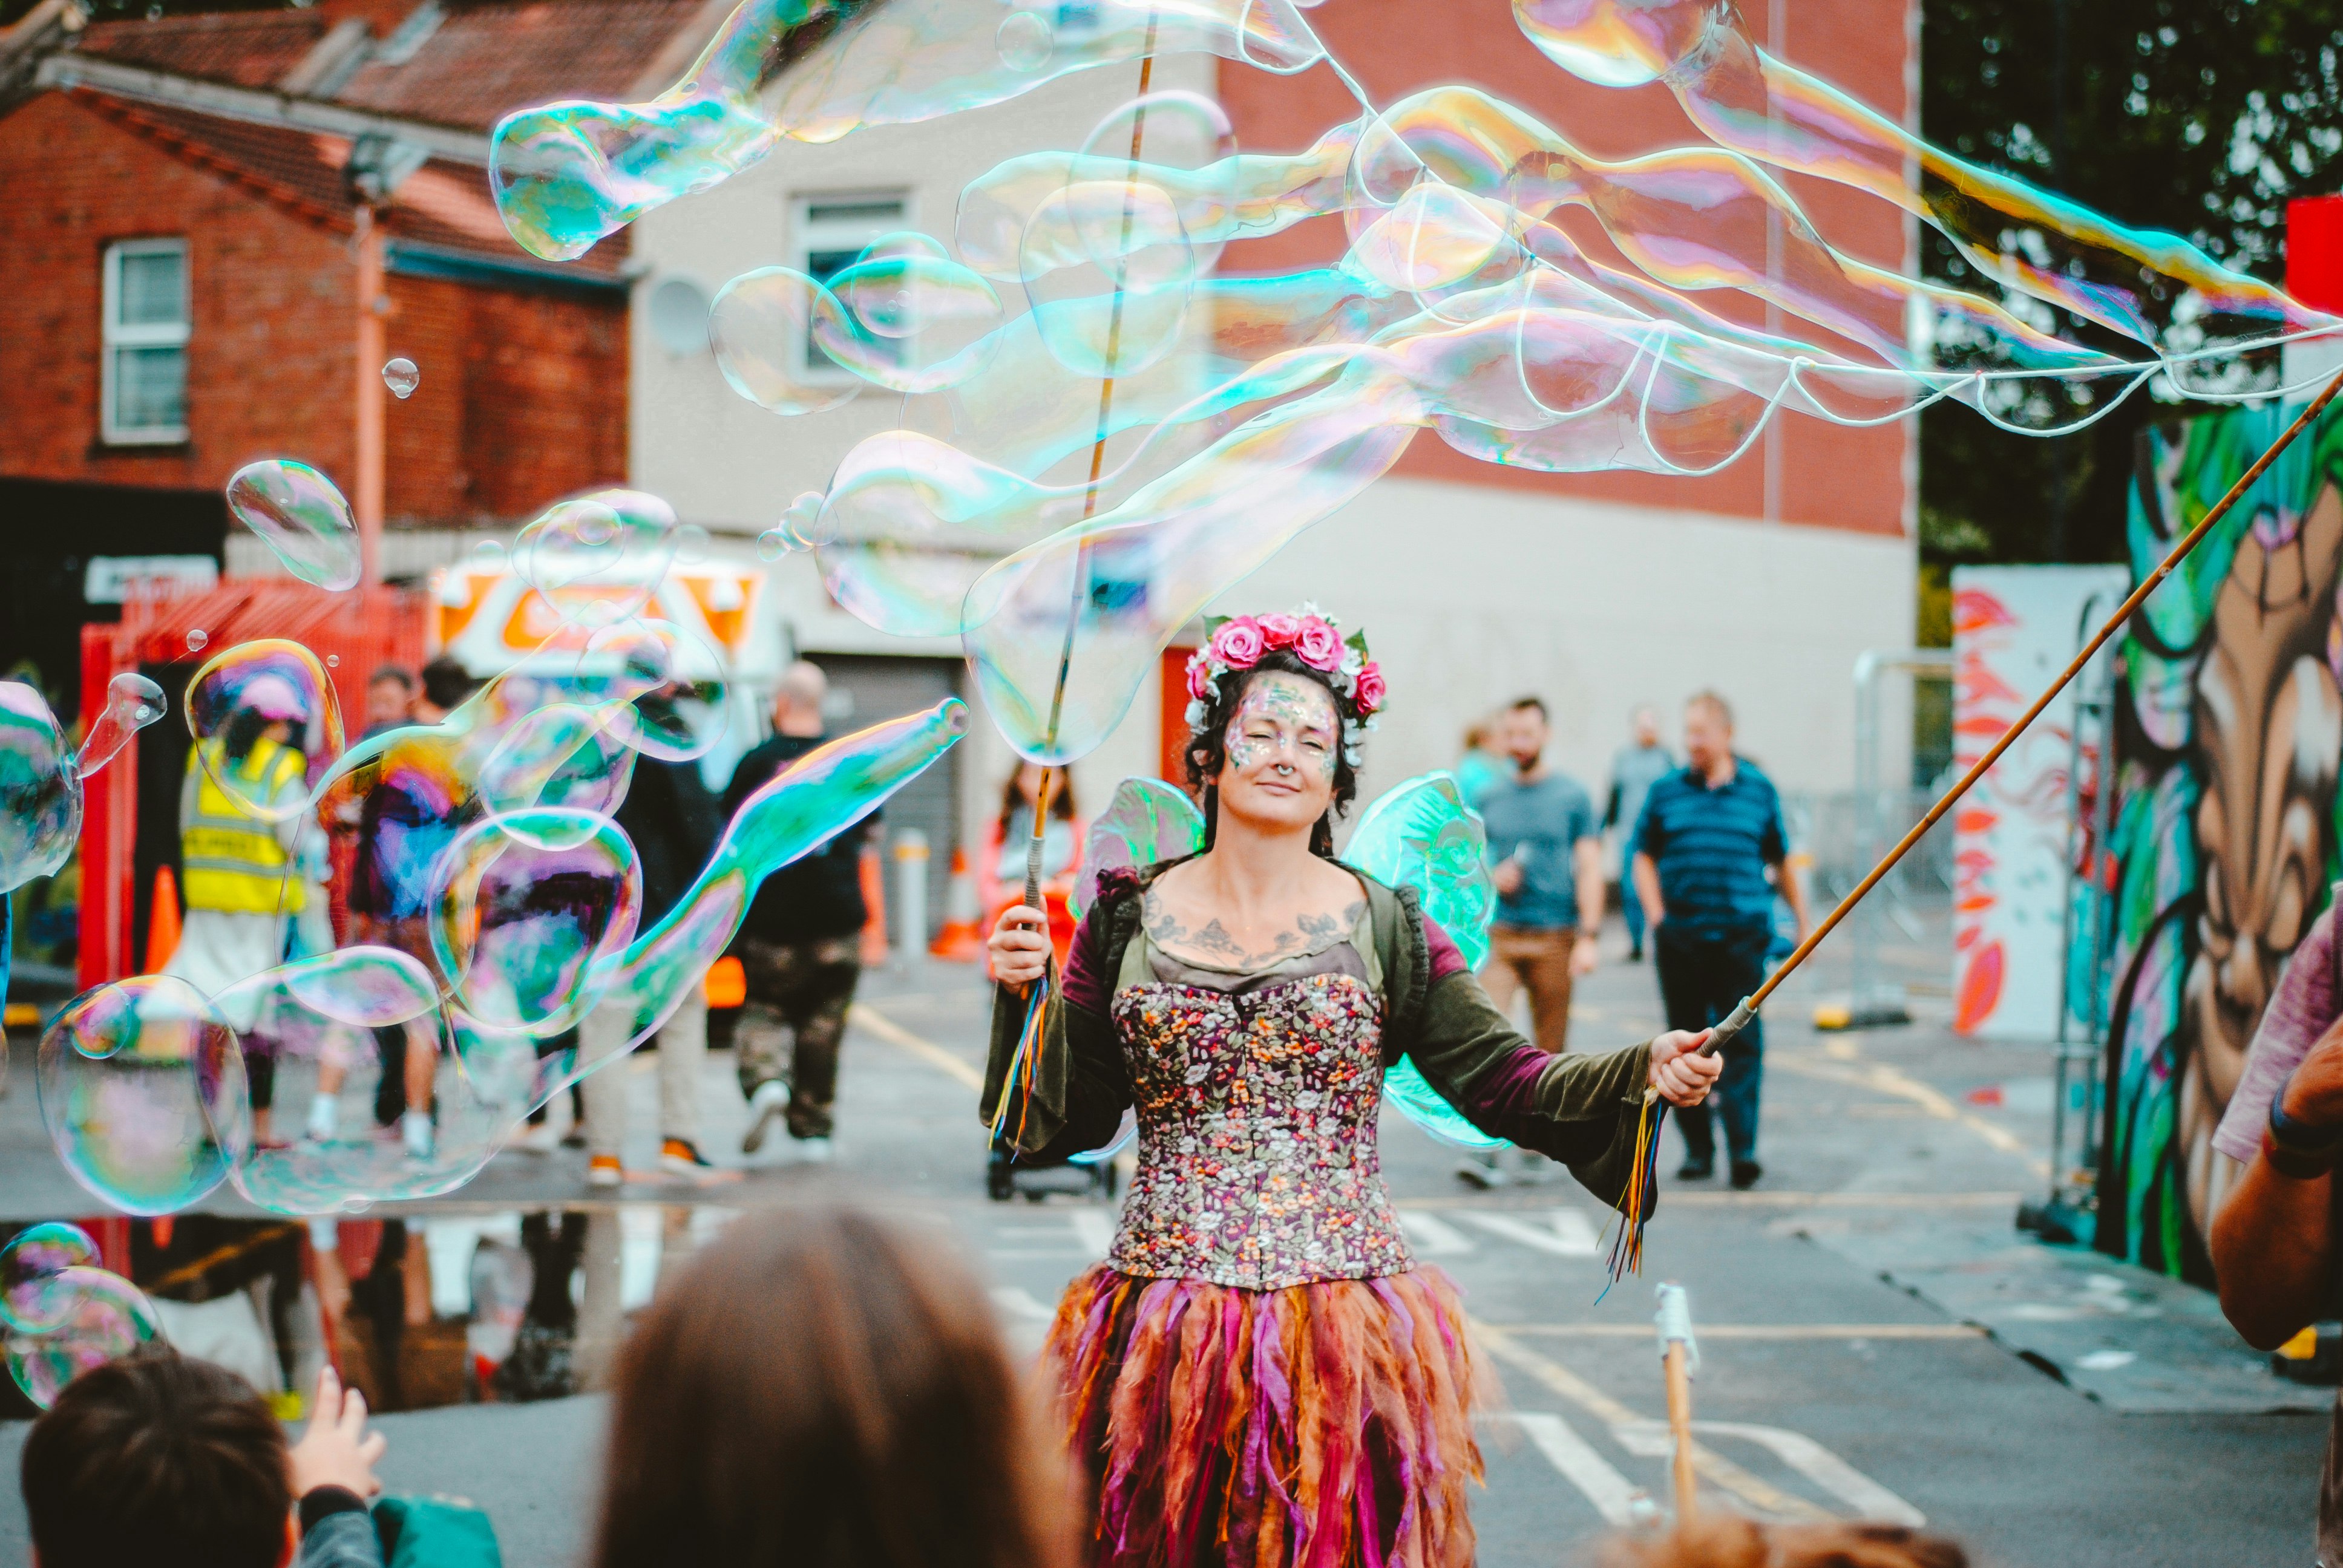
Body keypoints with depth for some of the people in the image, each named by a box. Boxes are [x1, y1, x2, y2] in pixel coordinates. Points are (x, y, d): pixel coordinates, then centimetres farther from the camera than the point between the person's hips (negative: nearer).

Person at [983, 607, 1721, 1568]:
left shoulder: (1386, 930, 3)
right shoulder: (1131, 921, 5)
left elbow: (1503, 1081, -2)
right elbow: (1063, 1120, 6)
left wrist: (1644, 1073, -16)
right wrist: (1025, 998, -8)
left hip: (1340, 1324, 0)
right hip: (1165, 1339, 1)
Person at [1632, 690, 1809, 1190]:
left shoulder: (1759, 791, 7)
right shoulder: (1666, 793, 7)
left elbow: (1781, 862, 15)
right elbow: (1644, 859, 11)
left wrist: (1802, 920, 15)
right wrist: (1657, 915, -1)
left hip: (1741, 938, -1)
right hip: (1681, 939, 1)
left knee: (1742, 1041, -9)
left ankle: (1742, 1148, -11)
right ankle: (1697, 1149, 15)